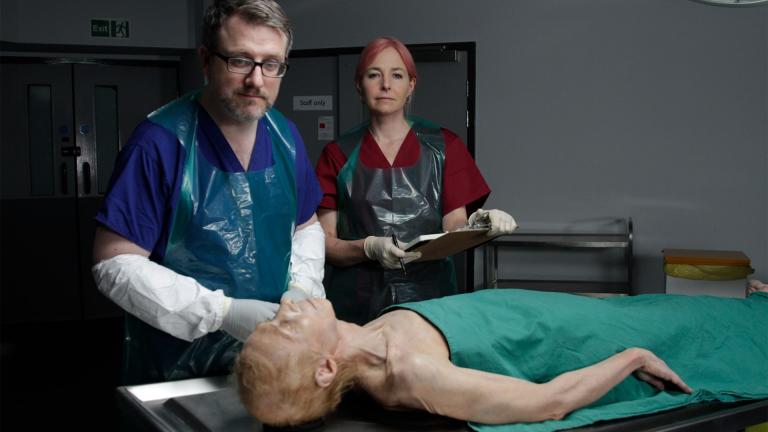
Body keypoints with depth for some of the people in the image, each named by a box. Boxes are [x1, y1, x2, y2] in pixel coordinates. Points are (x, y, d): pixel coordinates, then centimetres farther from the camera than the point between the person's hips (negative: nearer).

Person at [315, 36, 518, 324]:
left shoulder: (444, 147, 8)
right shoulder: (338, 155, 7)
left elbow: (454, 226, 1)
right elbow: (324, 243, 1)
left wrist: (477, 225, -20)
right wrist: (370, 248, -17)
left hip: (428, 298, 0)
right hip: (357, 303, 0)